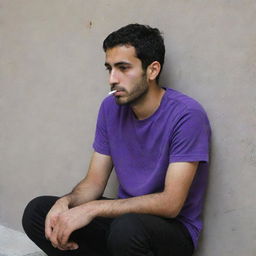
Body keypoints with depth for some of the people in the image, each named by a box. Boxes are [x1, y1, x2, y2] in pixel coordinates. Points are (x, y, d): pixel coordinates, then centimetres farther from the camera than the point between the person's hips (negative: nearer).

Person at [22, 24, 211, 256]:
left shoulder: (187, 115, -20)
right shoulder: (111, 108, 0)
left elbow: (170, 204, -24)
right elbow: (94, 182, 4)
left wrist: (92, 209, -27)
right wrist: (65, 203, -19)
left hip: (173, 228, -5)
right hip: (124, 215, 6)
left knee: (127, 228, -38)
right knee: (36, 212, -7)